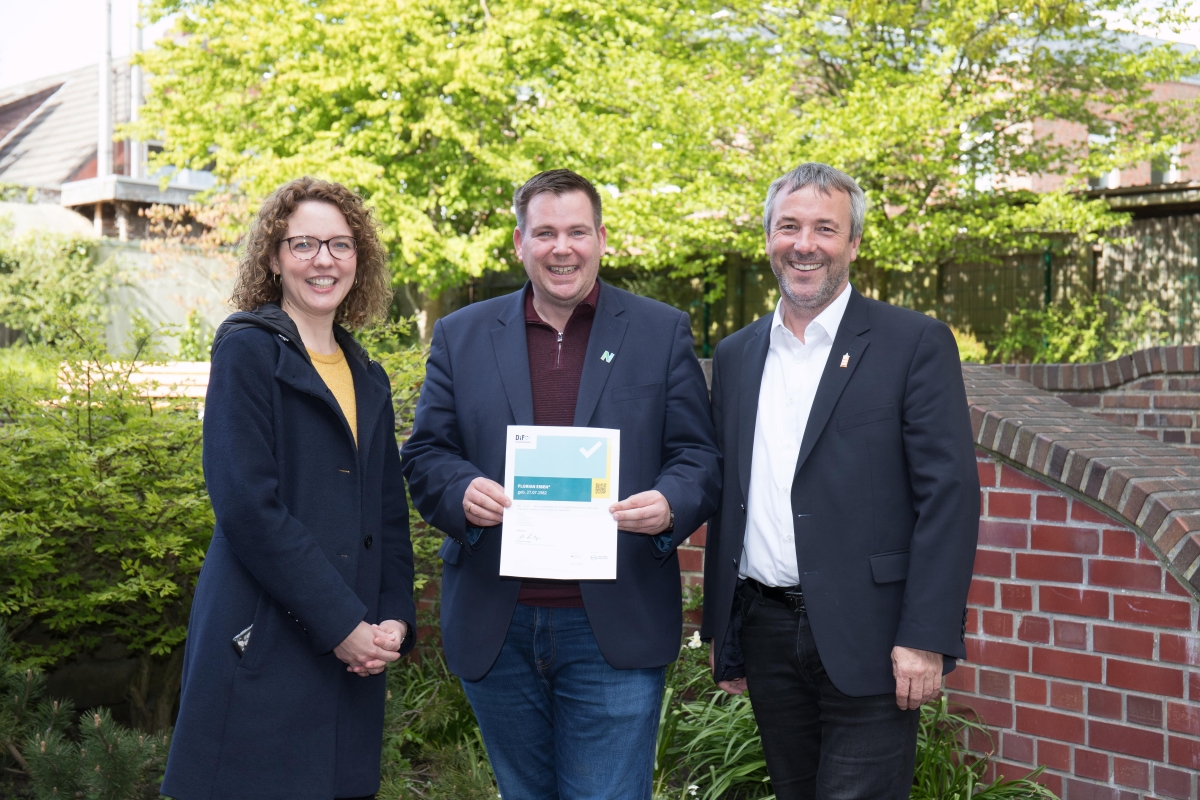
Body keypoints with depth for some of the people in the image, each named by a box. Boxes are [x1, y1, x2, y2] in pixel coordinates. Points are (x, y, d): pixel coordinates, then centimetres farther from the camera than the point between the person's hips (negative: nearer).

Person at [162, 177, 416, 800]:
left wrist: (395, 618, 0)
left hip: (352, 654, 6)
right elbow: (247, 505, -14)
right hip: (265, 649, -6)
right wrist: (342, 623, -15)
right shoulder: (247, 350, -4)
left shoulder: (367, 376, 16)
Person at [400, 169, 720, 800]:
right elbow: (423, 455, 7)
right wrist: (462, 491, -16)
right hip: (496, 627, 2)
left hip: (613, 632, -2)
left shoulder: (662, 332, 5)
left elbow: (698, 457, 3)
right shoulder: (461, 336, 9)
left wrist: (670, 505, -19)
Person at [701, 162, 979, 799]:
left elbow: (950, 495, -9)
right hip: (766, 637, 5)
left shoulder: (916, 344, -4)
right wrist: (718, 629, 13)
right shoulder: (736, 356, 12)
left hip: (866, 641, -5)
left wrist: (925, 639, -16)